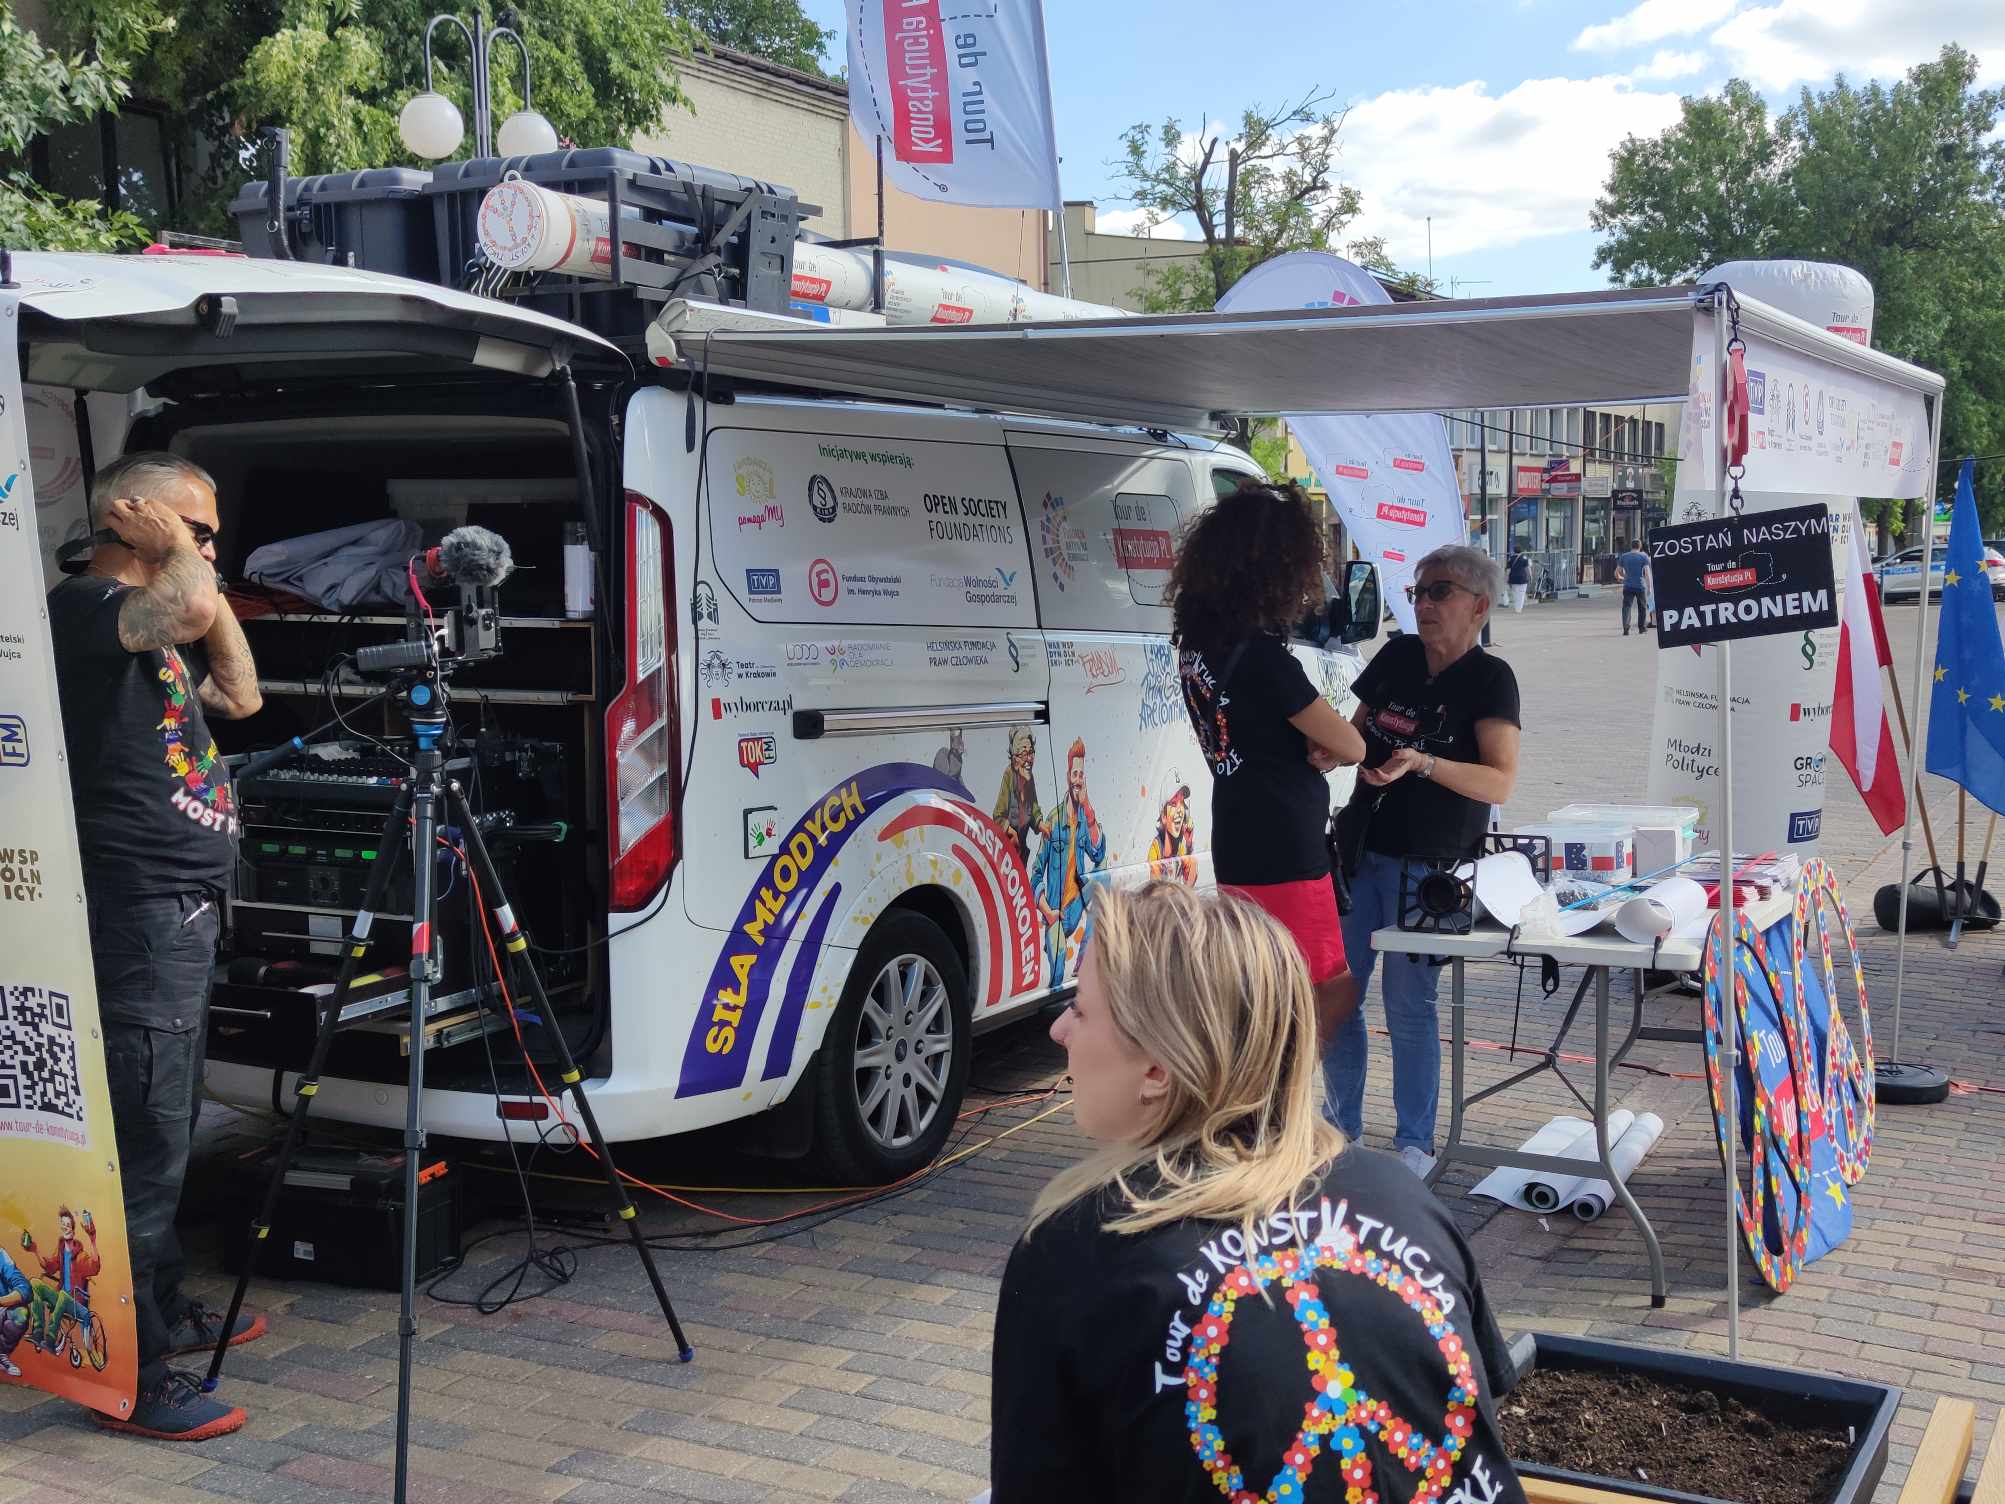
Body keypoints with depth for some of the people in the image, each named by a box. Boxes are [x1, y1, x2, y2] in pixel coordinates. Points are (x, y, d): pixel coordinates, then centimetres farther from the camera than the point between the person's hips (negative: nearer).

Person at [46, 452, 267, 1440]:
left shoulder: (152, 624, 18)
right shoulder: (82, 607, -13)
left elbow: (242, 692, 21)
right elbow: (192, 611, -32)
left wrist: (193, 561, 15)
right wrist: (174, 542, -11)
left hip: (183, 912, 11)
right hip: (141, 916, -11)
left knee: (166, 1135, 19)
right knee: (145, 1147, -7)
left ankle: (164, 1314, 33)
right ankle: (133, 1381, -1)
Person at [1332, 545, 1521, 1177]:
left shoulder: (1490, 679, -8)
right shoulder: (1397, 656, 7)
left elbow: (1500, 783, -17)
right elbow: (1353, 734, 19)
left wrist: (1421, 763, -29)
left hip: (1426, 863, -5)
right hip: (1360, 846, 6)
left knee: (1408, 1001, -3)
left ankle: (1414, 1143, 12)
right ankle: (1343, 1126, 21)